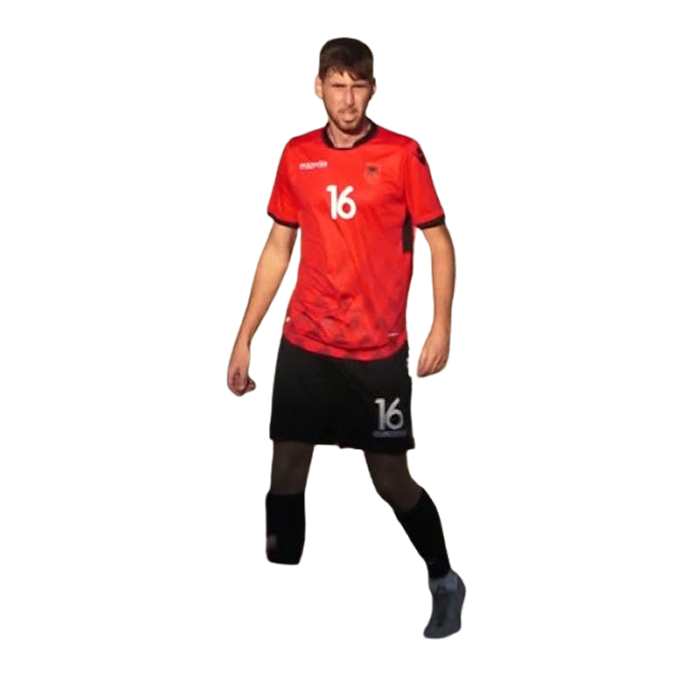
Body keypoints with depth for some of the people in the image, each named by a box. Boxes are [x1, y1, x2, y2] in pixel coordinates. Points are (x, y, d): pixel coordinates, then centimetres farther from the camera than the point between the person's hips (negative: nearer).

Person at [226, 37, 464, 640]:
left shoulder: (403, 154, -4)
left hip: (380, 351, -3)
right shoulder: (296, 155, 6)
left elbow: (439, 242, -1)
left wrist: (442, 326, -13)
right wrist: (244, 338, 10)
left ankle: (445, 583, 25)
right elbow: (277, 249, 12)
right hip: (304, 346, 3)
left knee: (392, 479, 2)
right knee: (286, 471, 1)